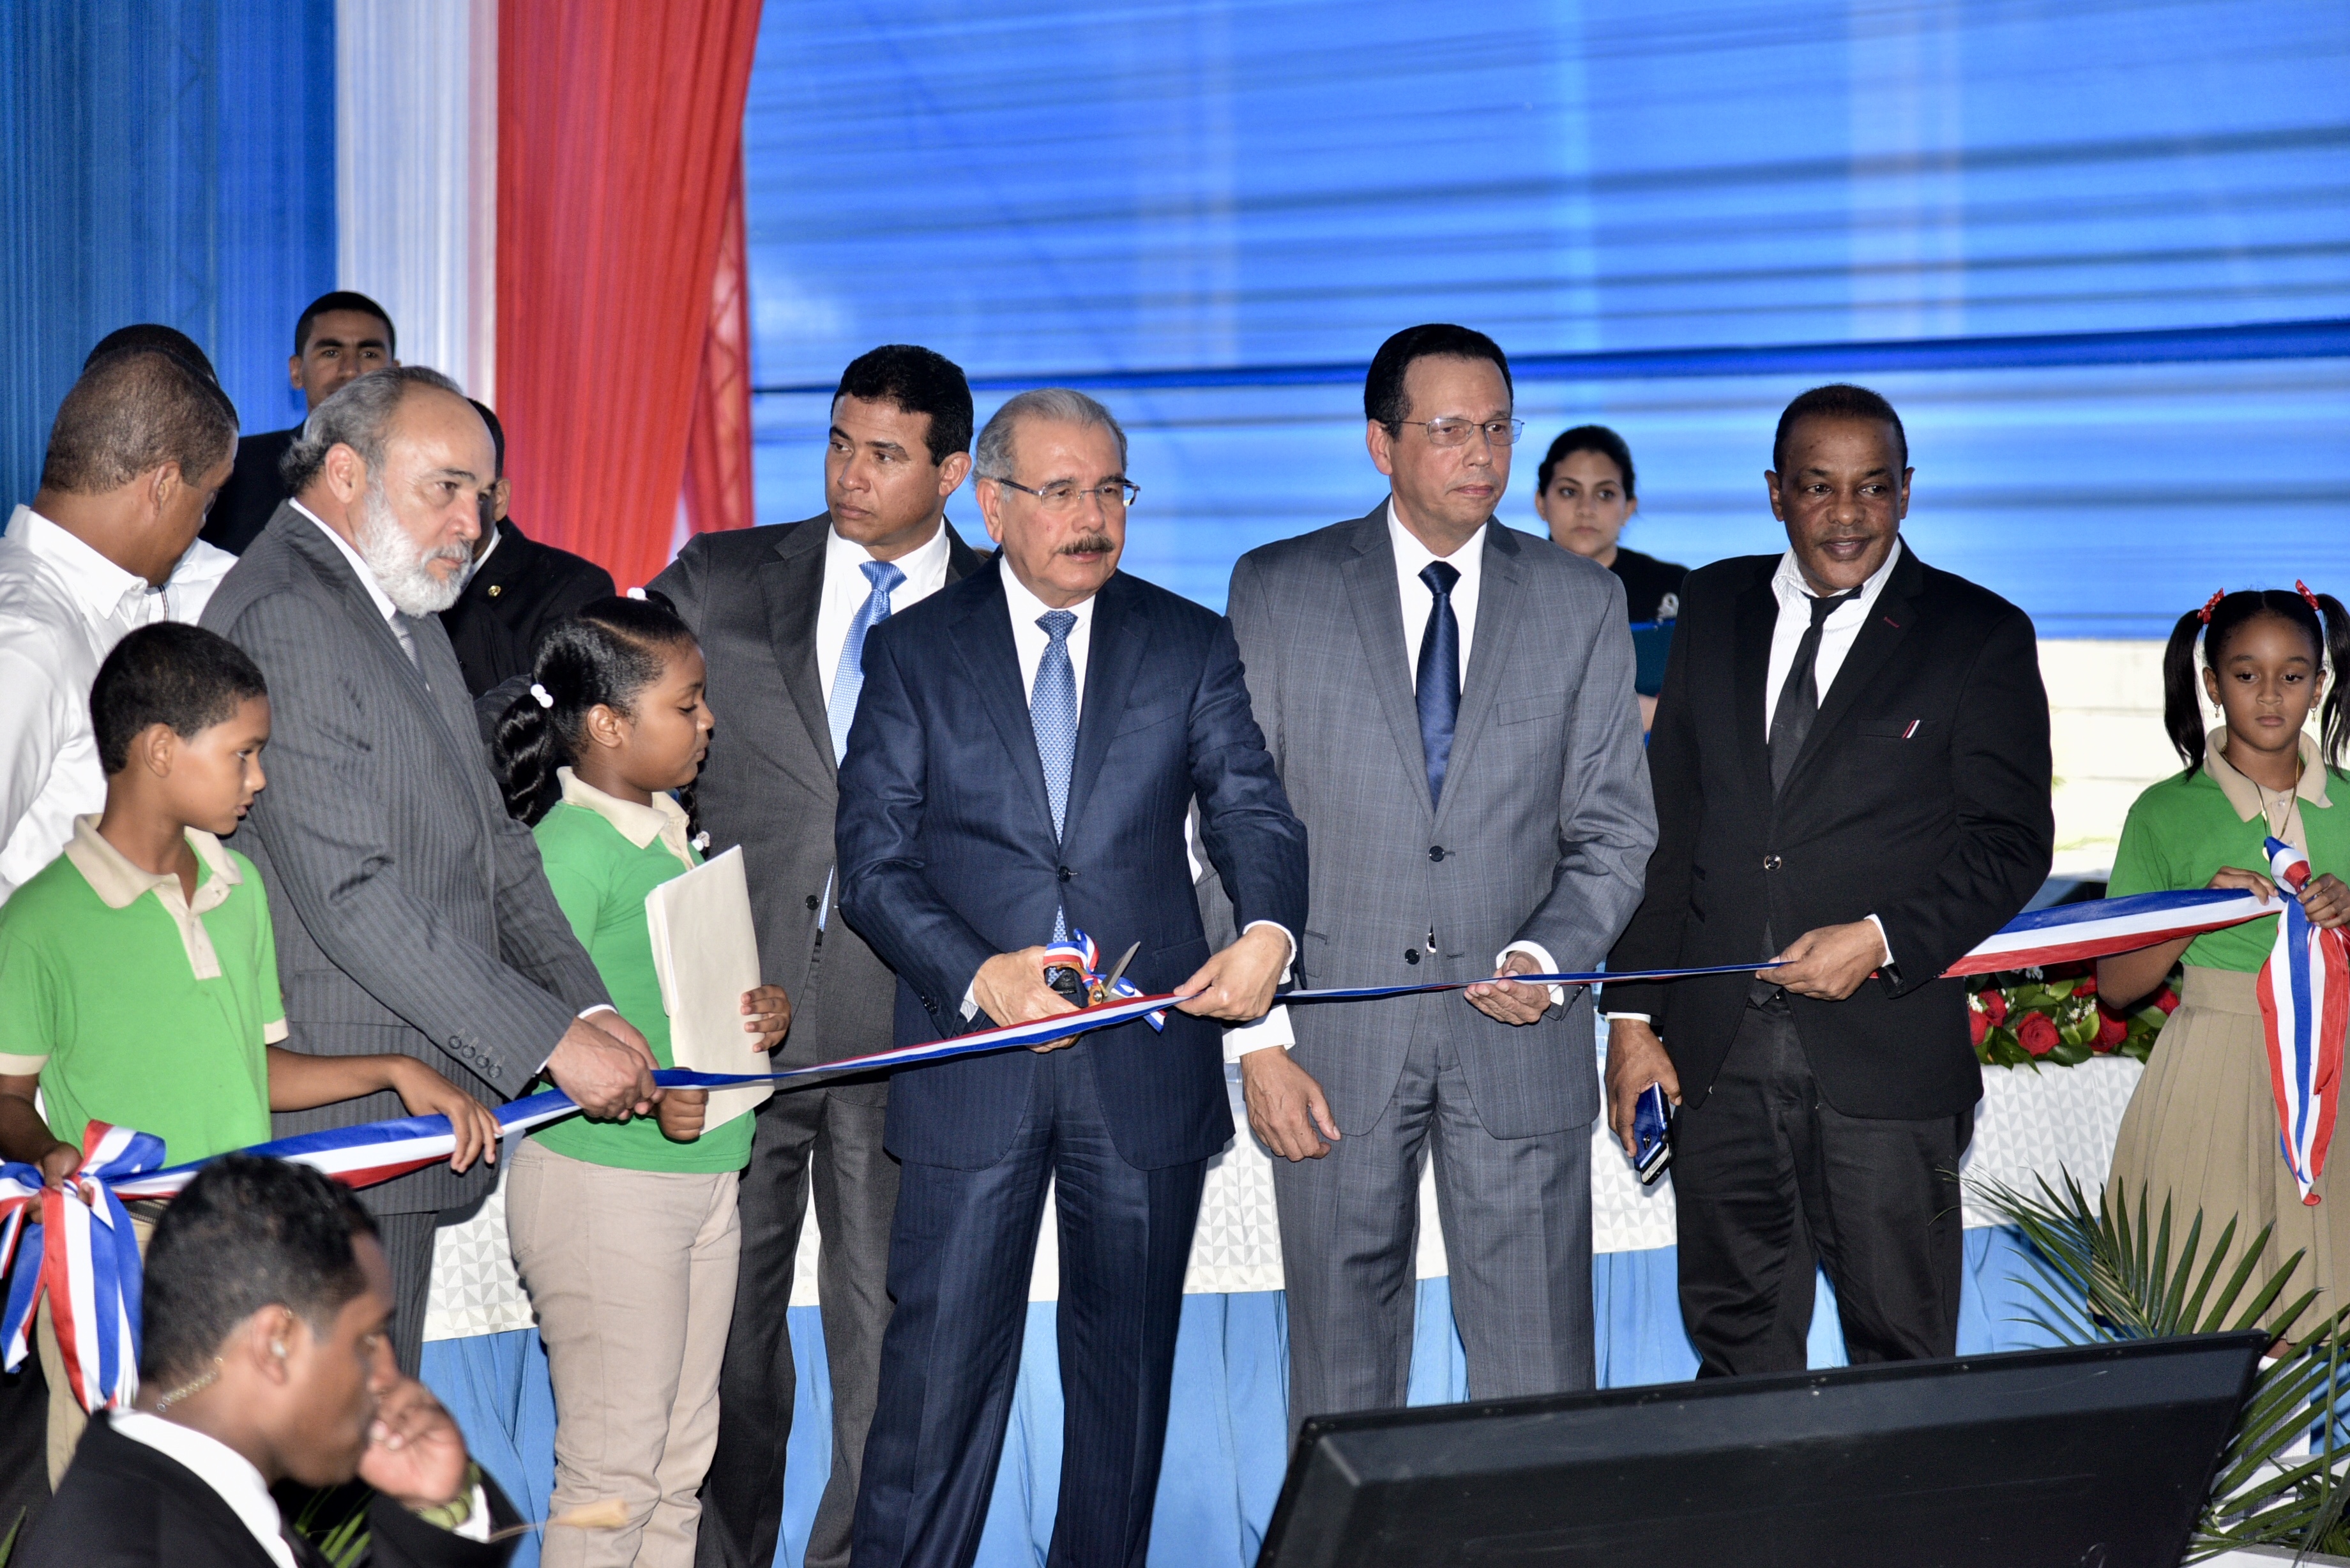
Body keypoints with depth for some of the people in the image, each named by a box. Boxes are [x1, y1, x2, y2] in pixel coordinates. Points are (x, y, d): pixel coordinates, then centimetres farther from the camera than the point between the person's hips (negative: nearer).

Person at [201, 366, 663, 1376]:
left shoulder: (405, 612, 17)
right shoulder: (284, 620, -17)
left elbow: (488, 837, 17)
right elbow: (349, 893, -23)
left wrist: (587, 1004, 2)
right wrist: (553, 1038, -20)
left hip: (404, 1119, 10)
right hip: (333, 1111, -10)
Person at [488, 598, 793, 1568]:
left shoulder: (677, 831, 11)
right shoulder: (574, 844, -15)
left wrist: (771, 1011, -1)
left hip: (703, 1177, 9)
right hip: (602, 1184, -9)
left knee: (681, 1461, 14)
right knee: (613, 1470, -2)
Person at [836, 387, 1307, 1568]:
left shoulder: (1190, 647, 7)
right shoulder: (912, 652, 3)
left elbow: (1252, 812, -2)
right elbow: (873, 862, -3)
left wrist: (1267, 931, -25)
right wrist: (979, 974, -20)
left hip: (1146, 1061, 2)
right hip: (972, 1062, -2)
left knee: (1127, 1368, 12)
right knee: (940, 1369, -2)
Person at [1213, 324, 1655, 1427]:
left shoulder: (1581, 603, 7)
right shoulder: (1277, 591, 3)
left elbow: (1614, 828, 7)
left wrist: (1547, 957, -12)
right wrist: (1258, 1041, -6)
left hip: (1519, 1037, 1)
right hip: (1335, 1040, 0)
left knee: (1540, 1380, 1)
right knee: (1342, 1369, 6)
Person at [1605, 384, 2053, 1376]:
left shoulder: (1980, 636, 1)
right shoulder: (1713, 608, 11)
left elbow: (2012, 841, 0)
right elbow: (1665, 819, 11)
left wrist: (1882, 940, -16)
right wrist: (1633, 1014, 5)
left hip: (1887, 1044, -3)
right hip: (1716, 1049, 3)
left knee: (1901, 1350, 3)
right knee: (1736, 1339, 10)